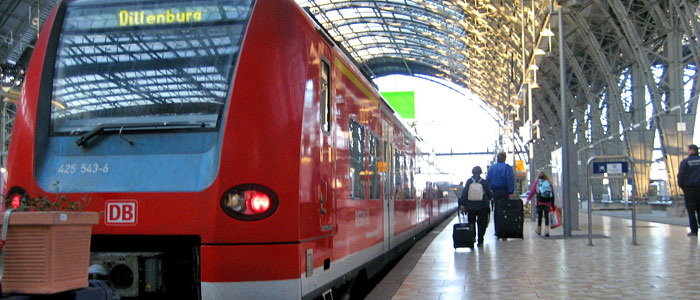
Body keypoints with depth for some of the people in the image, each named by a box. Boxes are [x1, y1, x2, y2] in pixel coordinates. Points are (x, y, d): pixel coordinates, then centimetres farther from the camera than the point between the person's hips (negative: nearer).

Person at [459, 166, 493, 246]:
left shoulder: (469, 181, -2)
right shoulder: (484, 182, -5)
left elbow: (464, 193, -3)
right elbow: (489, 194, 2)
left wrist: (462, 204, 1)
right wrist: (490, 198, 25)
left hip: (470, 206, 1)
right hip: (482, 207, -1)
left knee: (471, 223, 15)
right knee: (481, 224, 5)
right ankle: (480, 241, 1)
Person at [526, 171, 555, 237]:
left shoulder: (536, 182, 4)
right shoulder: (549, 183, 9)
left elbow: (532, 191, -2)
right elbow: (553, 193, 8)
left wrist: (528, 200, -4)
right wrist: (552, 204, 12)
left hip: (539, 202, -1)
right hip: (548, 203, 1)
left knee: (539, 216, 11)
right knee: (546, 216, 2)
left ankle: (538, 230, 23)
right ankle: (547, 230, -11)